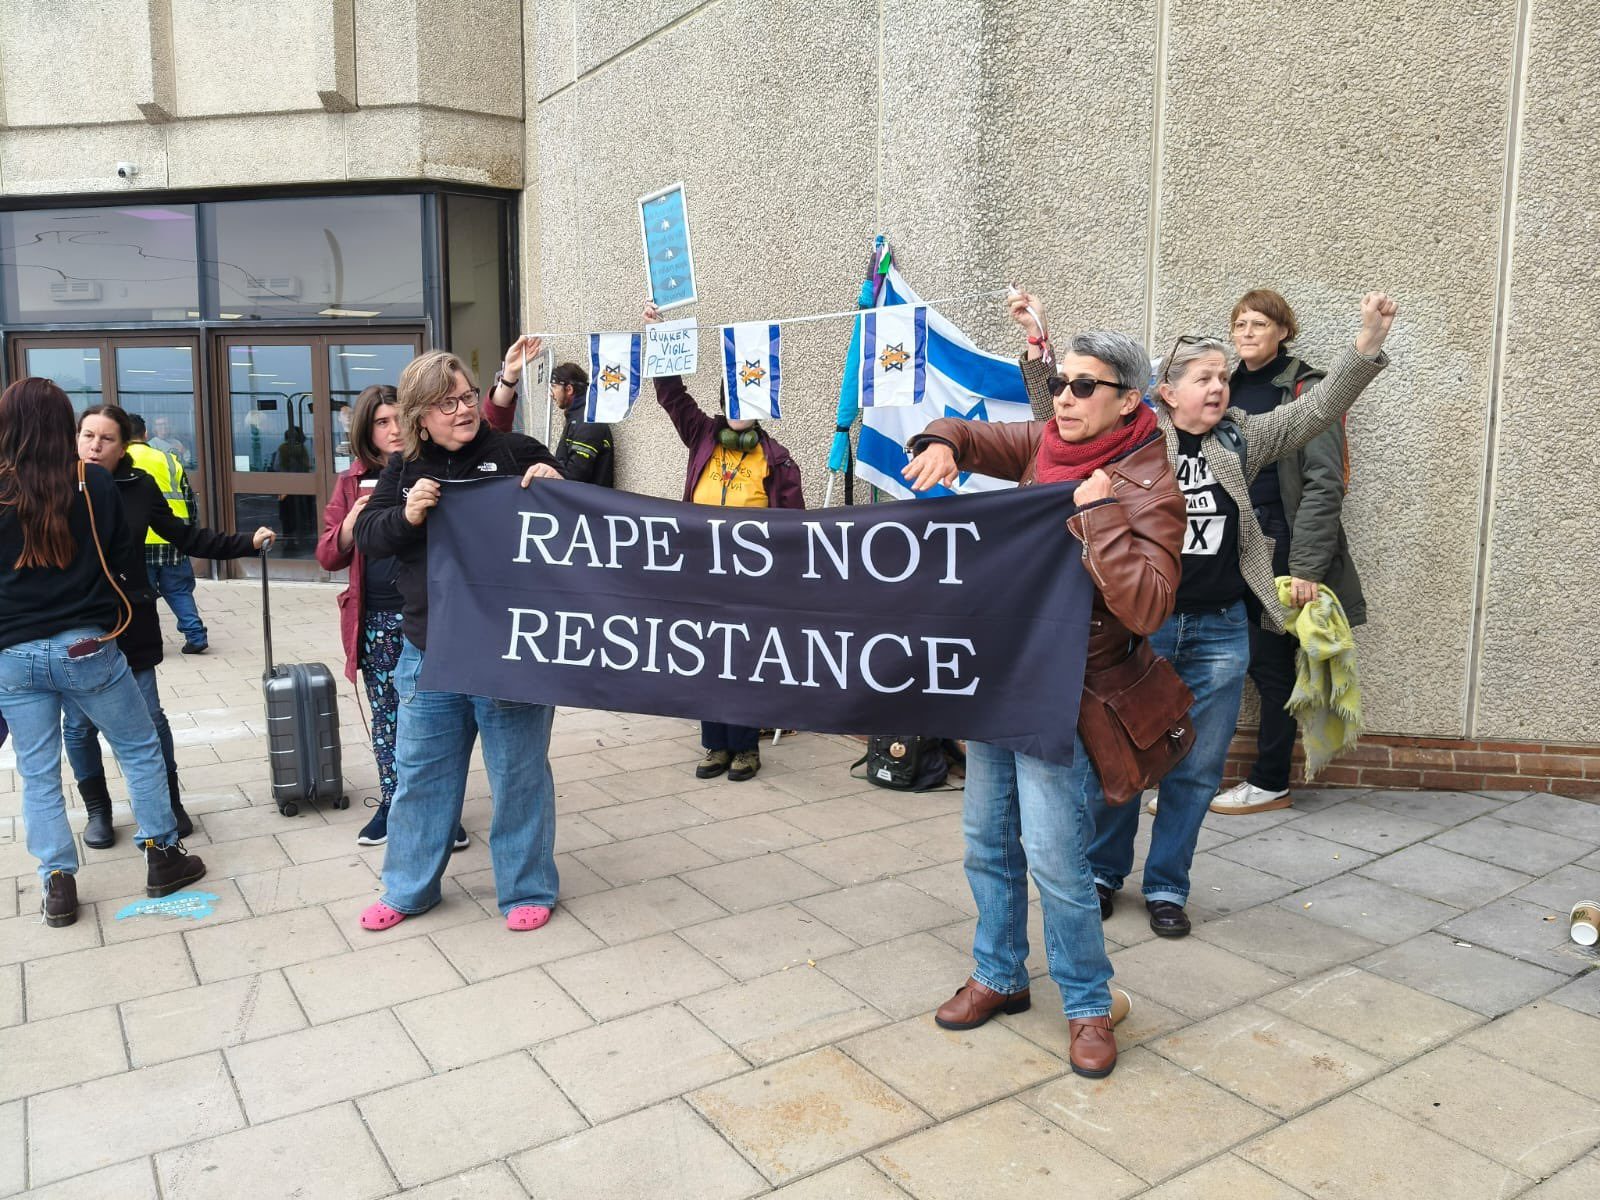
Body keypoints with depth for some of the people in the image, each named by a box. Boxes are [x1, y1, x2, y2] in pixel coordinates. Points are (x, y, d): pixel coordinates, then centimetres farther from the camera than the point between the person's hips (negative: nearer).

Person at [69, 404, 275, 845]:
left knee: (149, 718, 7)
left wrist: (247, 542, 3)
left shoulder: (139, 486, -2)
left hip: (129, 623, 1)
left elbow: (185, 537, 7)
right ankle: (97, 810, 28)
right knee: (79, 724, 9)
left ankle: (169, 801, 24)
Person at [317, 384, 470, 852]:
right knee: (386, 717, 13)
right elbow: (328, 556, 6)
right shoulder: (353, 482, 6)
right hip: (376, 620, 3)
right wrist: (353, 520, -13)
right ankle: (391, 803, 28)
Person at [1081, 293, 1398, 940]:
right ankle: (1102, 874, 29)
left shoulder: (1240, 439, 7)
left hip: (1219, 632, 3)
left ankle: (1166, 887, 26)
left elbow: (1316, 411, 1)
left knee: (1196, 770, 10)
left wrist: (1368, 342, -11)